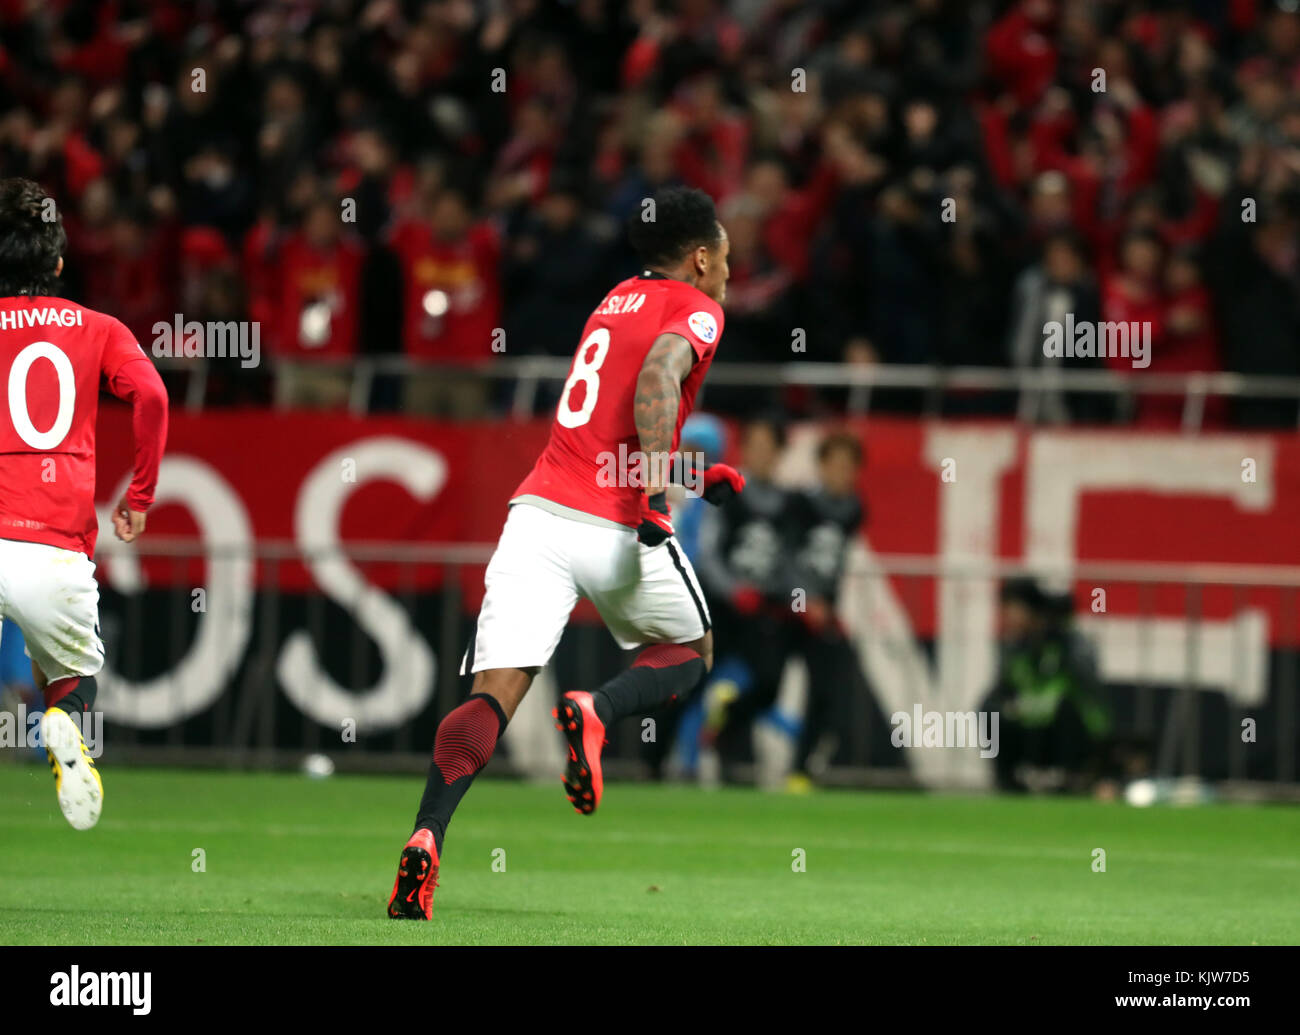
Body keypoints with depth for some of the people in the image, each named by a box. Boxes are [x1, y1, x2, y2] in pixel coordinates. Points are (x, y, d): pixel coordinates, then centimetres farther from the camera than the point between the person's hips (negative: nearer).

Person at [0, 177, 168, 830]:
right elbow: (150, 396, -3)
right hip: (57, 550, 1)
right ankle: (66, 726, -12)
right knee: (74, 676, 23)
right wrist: (140, 498, 6)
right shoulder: (97, 331, 13)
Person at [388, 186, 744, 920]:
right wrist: (657, 488, -24)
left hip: (541, 507, 5)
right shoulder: (695, 311, 3)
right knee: (691, 653, 21)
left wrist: (687, 474, 39)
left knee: (495, 693, -7)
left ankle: (427, 839, -28)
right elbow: (659, 373, -19)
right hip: (617, 527, -5)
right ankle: (596, 712, -10)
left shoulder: (618, 300, 25)